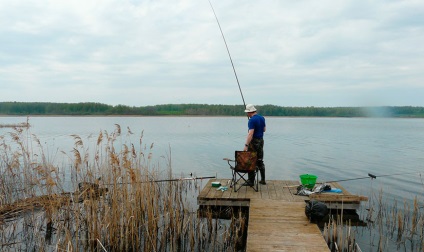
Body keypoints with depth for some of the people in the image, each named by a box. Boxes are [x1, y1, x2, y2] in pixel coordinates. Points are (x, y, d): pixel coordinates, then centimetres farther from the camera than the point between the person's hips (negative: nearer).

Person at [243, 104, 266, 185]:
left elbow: (250, 134, -25)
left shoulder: (252, 120, -18)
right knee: (260, 161, 15)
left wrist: (246, 145, -25)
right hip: (261, 140, 8)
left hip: (254, 142, -8)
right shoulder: (262, 118, 7)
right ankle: (263, 180, 21)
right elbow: (264, 129, 18)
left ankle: (251, 181, 4)